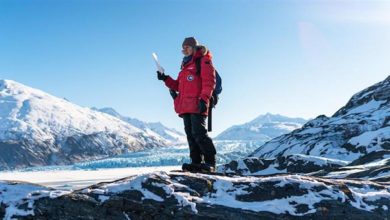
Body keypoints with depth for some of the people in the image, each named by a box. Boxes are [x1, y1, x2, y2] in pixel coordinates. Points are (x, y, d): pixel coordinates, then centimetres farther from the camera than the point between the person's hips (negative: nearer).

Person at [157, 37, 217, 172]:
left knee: (199, 133, -14)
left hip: (197, 105, -9)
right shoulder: (185, 65, 27)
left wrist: (204, 99, -20)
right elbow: (178, 86, 25)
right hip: (186, 107, 9)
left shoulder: (203, 61, 2)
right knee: (191, 134, 6)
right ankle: (196, 162, 9)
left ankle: (210, 162, -10)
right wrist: (166, 79, 11)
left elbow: (209, 81, -9)